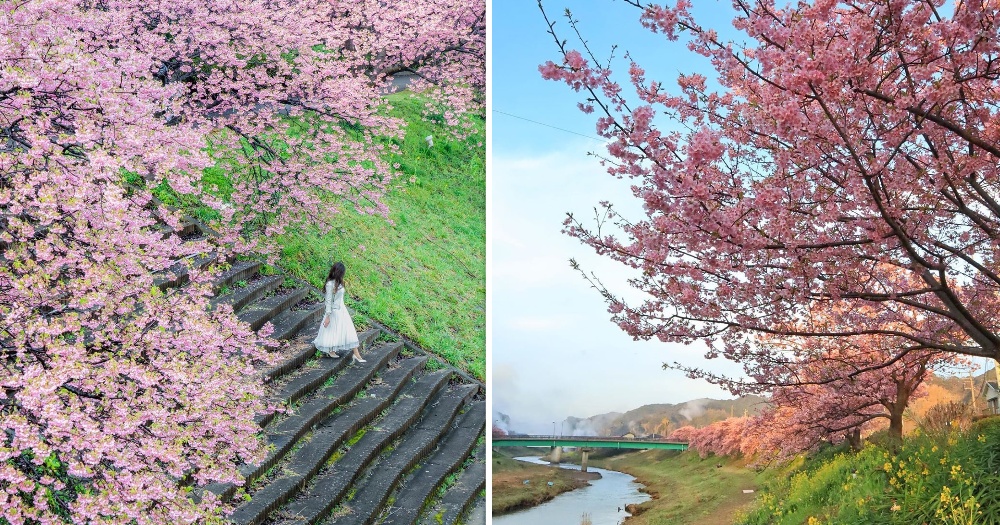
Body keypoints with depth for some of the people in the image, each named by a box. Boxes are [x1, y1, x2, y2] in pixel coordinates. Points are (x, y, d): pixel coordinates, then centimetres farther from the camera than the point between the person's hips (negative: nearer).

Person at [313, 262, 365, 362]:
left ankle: (356, 354, 11)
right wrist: (328, 316, -17)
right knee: (333, 331, 9)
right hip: (334, 311, -8)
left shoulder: (338, 282, 5)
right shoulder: (330, 284, -20)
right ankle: (331, 351, 30)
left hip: (342, 310, 8)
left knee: (349, 331, 6)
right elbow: (328, 301, -18)